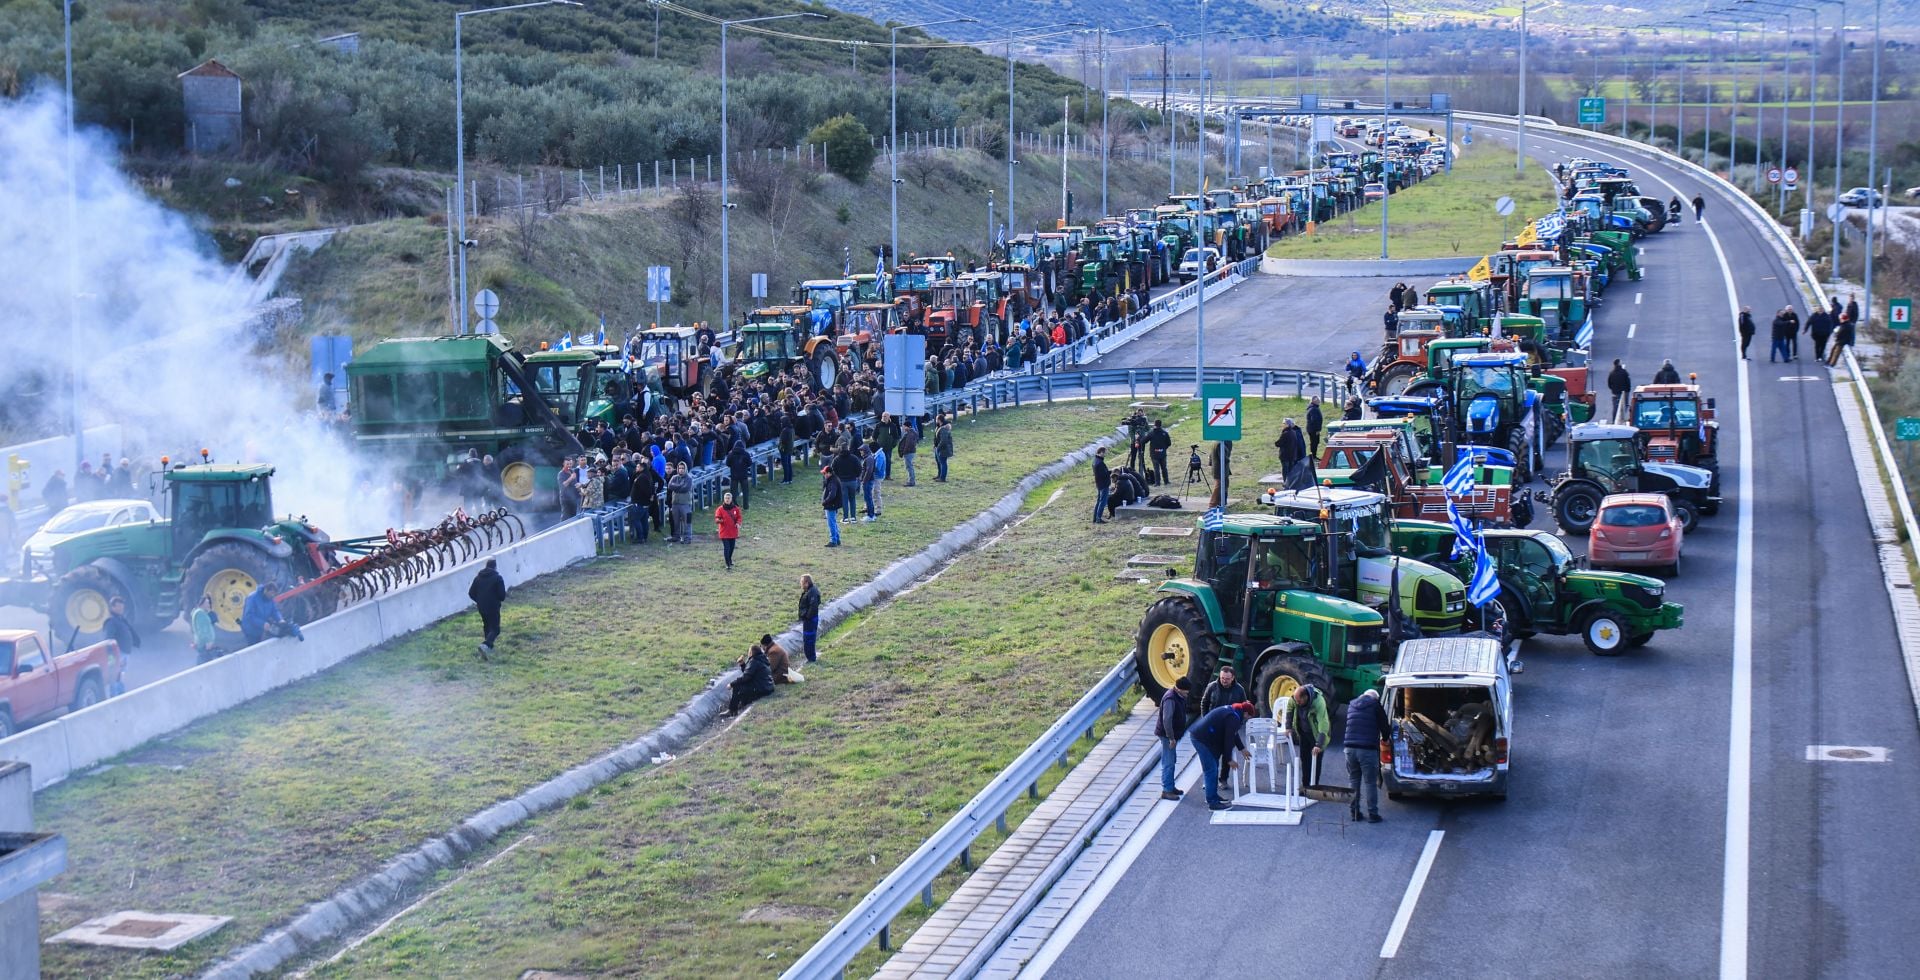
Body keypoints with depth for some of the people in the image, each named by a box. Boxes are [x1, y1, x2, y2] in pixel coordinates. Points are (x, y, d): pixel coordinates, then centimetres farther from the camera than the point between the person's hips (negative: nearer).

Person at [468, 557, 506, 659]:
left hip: (481, 607, 5)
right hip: (493, 608, -5)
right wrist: (501, 600, 9)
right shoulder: (497, 578, -11)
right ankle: (485, 645, -25)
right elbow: (502, 595, -14)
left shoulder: (478, 577, 5)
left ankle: (489, 648, 30)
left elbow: (471, 593, 5)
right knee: (495, 629, -1)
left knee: (487, 627, 23)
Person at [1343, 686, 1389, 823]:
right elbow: (1385, 727, 1)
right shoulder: (1375, 706, -1)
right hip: (1368, 749, -5)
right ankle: (1372, 814, 2)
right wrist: (1384, 738, 20)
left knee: (1353, 781, 14)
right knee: (1370, 782, 2)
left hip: (1350, 748, 5)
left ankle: (1354, 812, 15)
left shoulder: (1351, 705, 16)